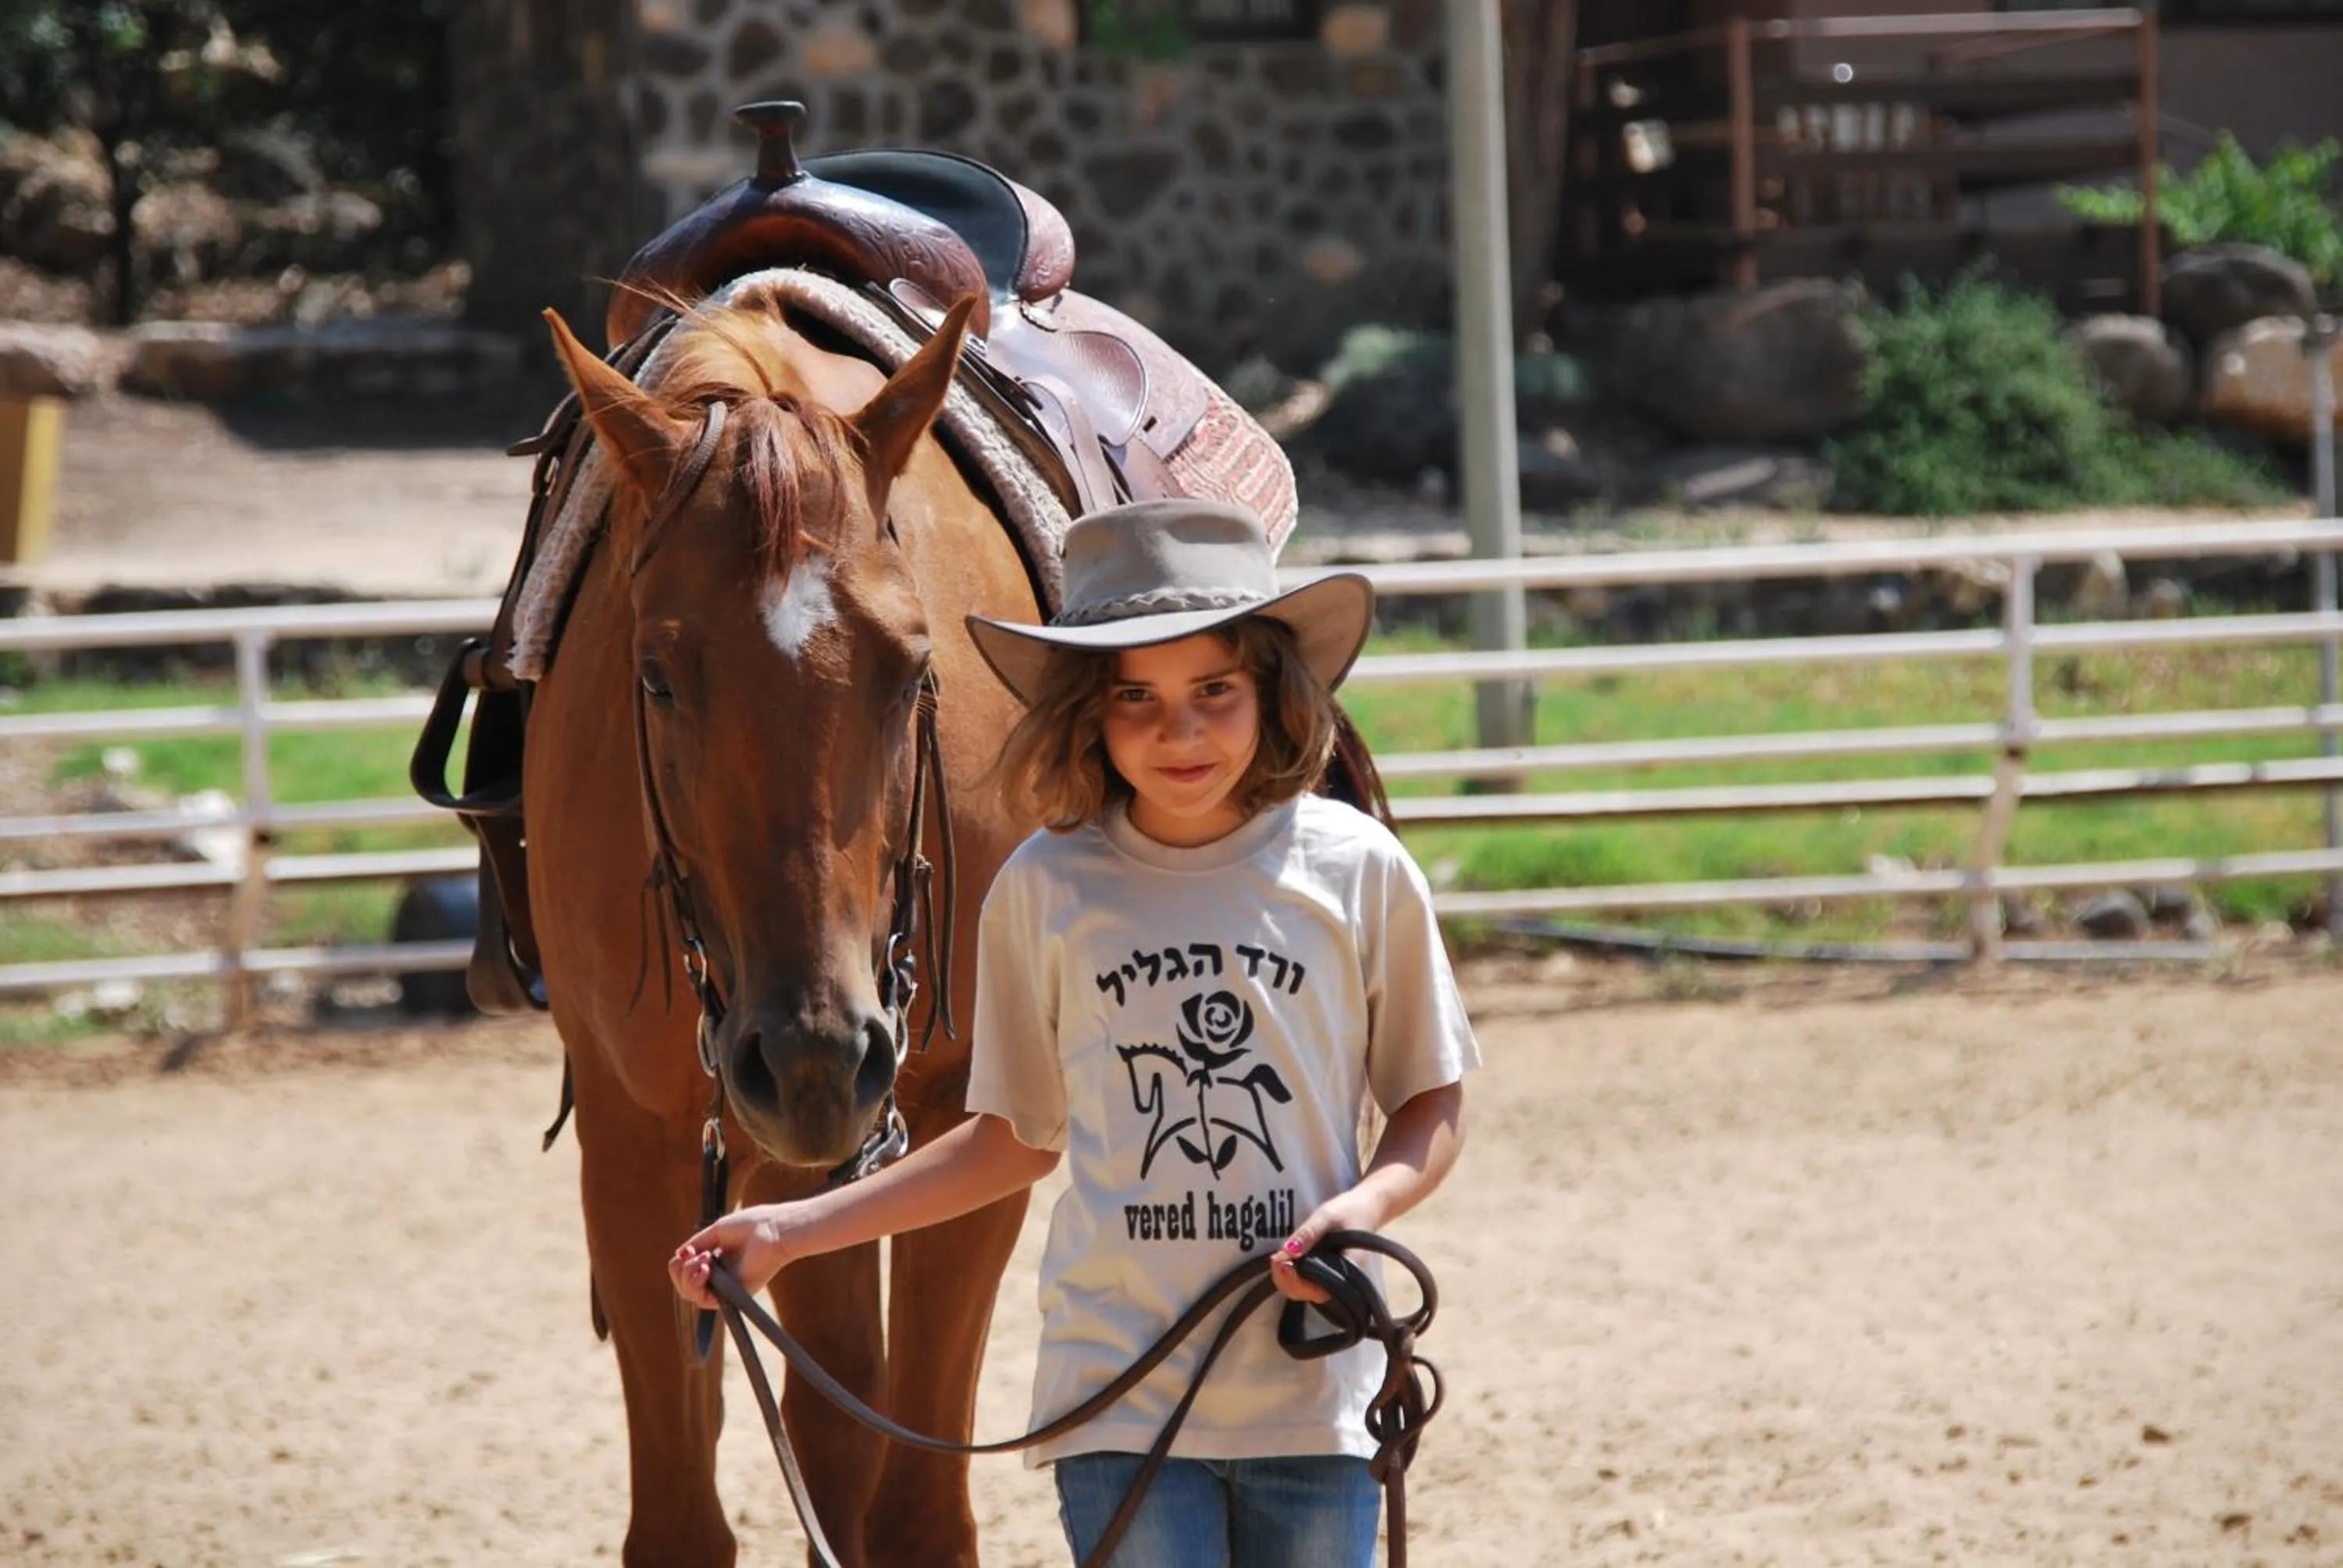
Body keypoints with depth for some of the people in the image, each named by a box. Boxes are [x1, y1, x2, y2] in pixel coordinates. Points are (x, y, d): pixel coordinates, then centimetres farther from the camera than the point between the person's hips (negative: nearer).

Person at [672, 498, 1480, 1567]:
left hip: (1311, 1393, 0)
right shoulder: (1046, 890, 1)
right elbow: (1017, 1137, 12)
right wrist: (793, 1229, 7)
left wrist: (1368, 1206, -13)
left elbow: (1433, 1103, 8)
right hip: (1119, 1395, 0)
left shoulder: (1355, 870, -1)